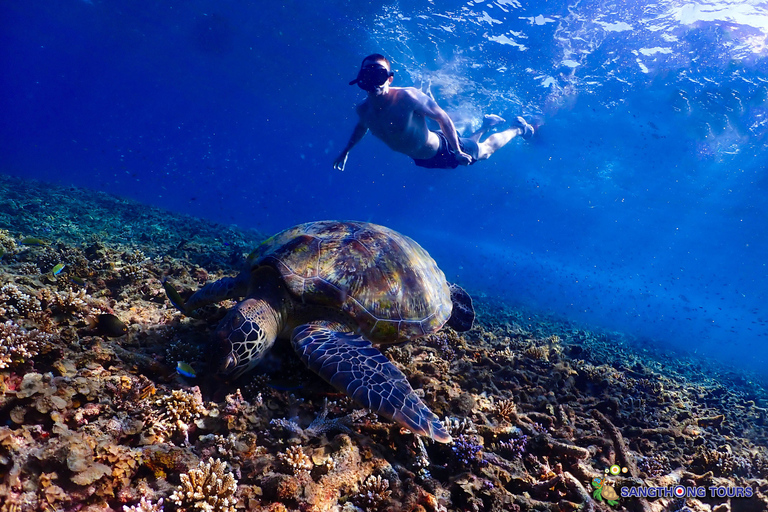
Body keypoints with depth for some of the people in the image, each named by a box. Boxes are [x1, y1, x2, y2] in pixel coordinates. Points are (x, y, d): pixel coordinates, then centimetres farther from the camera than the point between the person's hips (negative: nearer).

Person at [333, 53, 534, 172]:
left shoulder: (407, 97, -36)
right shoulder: (363, 110, -18)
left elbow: (442, 117, -26)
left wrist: (457, 152, -26)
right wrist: (346, 151, 11)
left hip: (442, 149, -6)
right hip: (423, 160, 6)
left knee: (484, 151, 20)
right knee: (466, 150, 33)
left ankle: (517, 127, 46)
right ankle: (485, 125, 59)